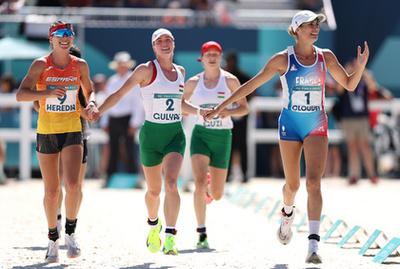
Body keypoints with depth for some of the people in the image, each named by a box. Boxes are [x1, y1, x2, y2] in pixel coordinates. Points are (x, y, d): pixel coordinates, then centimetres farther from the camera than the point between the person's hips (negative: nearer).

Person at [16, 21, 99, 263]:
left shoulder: (80, 65, 3)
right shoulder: (41, 65, -4)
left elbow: (89, 91, 19)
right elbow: (21, 94, -12)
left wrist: (92, 105, -2)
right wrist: (48, 93, -26)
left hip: (72, 132, 1)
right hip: (46, 132, -1)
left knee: (72, 185, -17)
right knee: (52, 191, 4)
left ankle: (71, 231, 5)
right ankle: (53, 238, 24)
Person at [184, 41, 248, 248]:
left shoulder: (230, 80, -1)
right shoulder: (193, 82, 2)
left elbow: (244, 108, 2)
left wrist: (229, 112, -17)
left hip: (222, 138, 0)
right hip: (200, 136, 0)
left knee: (216, 195, 7)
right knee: (199, 183, -21)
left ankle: (209, 189, 47)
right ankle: (202, 234, -13)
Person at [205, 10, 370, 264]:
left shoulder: (326, 57, 1)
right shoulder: (283, 59, -6)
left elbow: (350, 84, 9)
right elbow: (251, 85, -2)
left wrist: (361, 66, -11)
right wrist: (220, 107, -2)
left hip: (317, 126, 0)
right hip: (290, 126, 0)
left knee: (314, 183, -16)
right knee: (293, 185, 10)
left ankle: (314, 244, -23)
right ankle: (288, 214, 47)